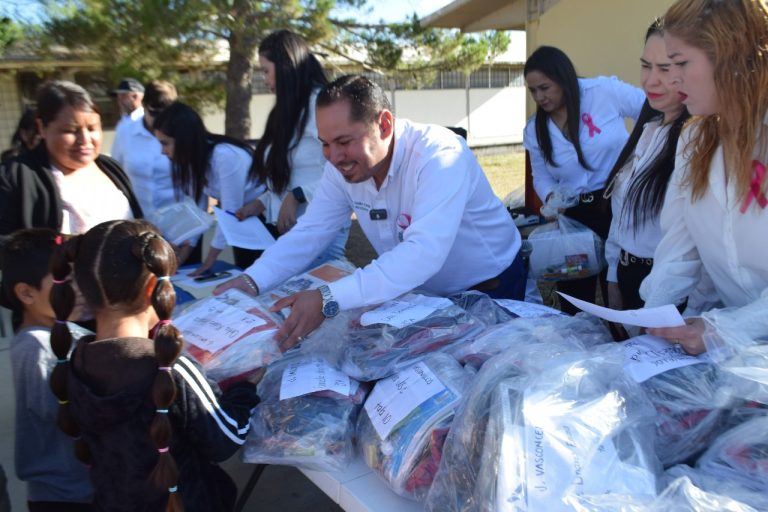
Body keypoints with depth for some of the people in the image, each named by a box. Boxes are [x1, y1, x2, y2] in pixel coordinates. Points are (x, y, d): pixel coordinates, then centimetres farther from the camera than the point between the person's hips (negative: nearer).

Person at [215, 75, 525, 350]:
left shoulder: (440, 157, -32)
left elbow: (423, 253, -44)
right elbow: (309, 233, -8)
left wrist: (328, 300, -52)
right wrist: (251, 281, -26)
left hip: (489, 292, -5)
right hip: (419, 291, 5)